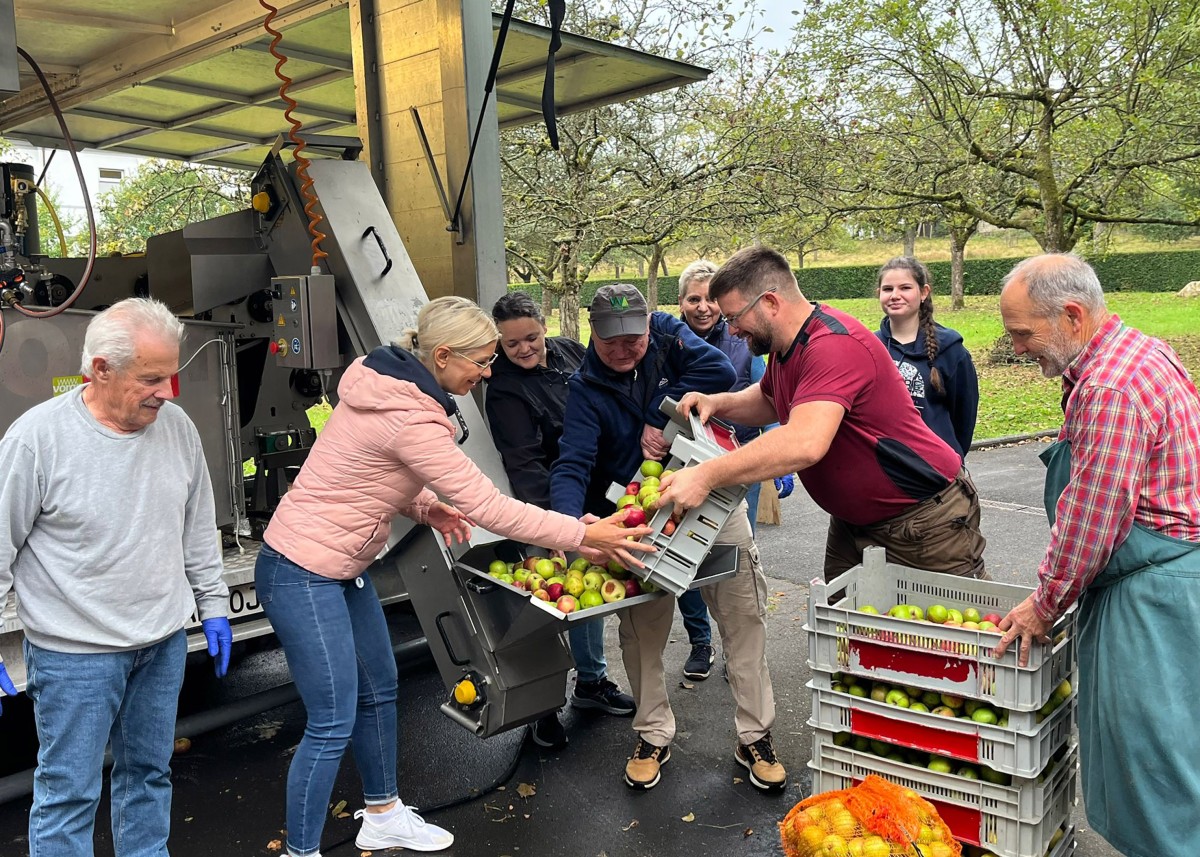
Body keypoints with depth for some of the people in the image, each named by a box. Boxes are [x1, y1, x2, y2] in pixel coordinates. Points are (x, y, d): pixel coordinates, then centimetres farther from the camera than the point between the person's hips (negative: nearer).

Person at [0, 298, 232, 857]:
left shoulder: (176, 426, -1)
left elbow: (199, 529, 11)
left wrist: (213, 606, 13)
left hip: (164, 643, 5)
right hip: (73, 653, -5)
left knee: (149, 774, 20)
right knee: (69, 795, 6)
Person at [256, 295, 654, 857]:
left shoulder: (387, 379, 2)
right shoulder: (412, 420, -28)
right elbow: (489, 507, -26)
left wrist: (425, 506, -3)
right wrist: (584, 535, -21)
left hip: (342, 568, 10)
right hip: (302, 575, -10)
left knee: (378, 690, 19)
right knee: (332, 724, -5)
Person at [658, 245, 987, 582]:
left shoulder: (834, 345, -29)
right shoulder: (786, 345, 2)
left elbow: (805, 443, -42)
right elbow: (769, 400, 21)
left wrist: (706, 476, -42)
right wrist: (717, 402, 0)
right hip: (853, 521, 9)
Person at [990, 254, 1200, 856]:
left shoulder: (1111, 387, -23)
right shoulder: (1137, 352, 11)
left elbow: (1090, 518, -20)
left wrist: (1045, 605, -7)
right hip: (1148, 578, 10)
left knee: (1150, 750, 0)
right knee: (1124, 736, 18)